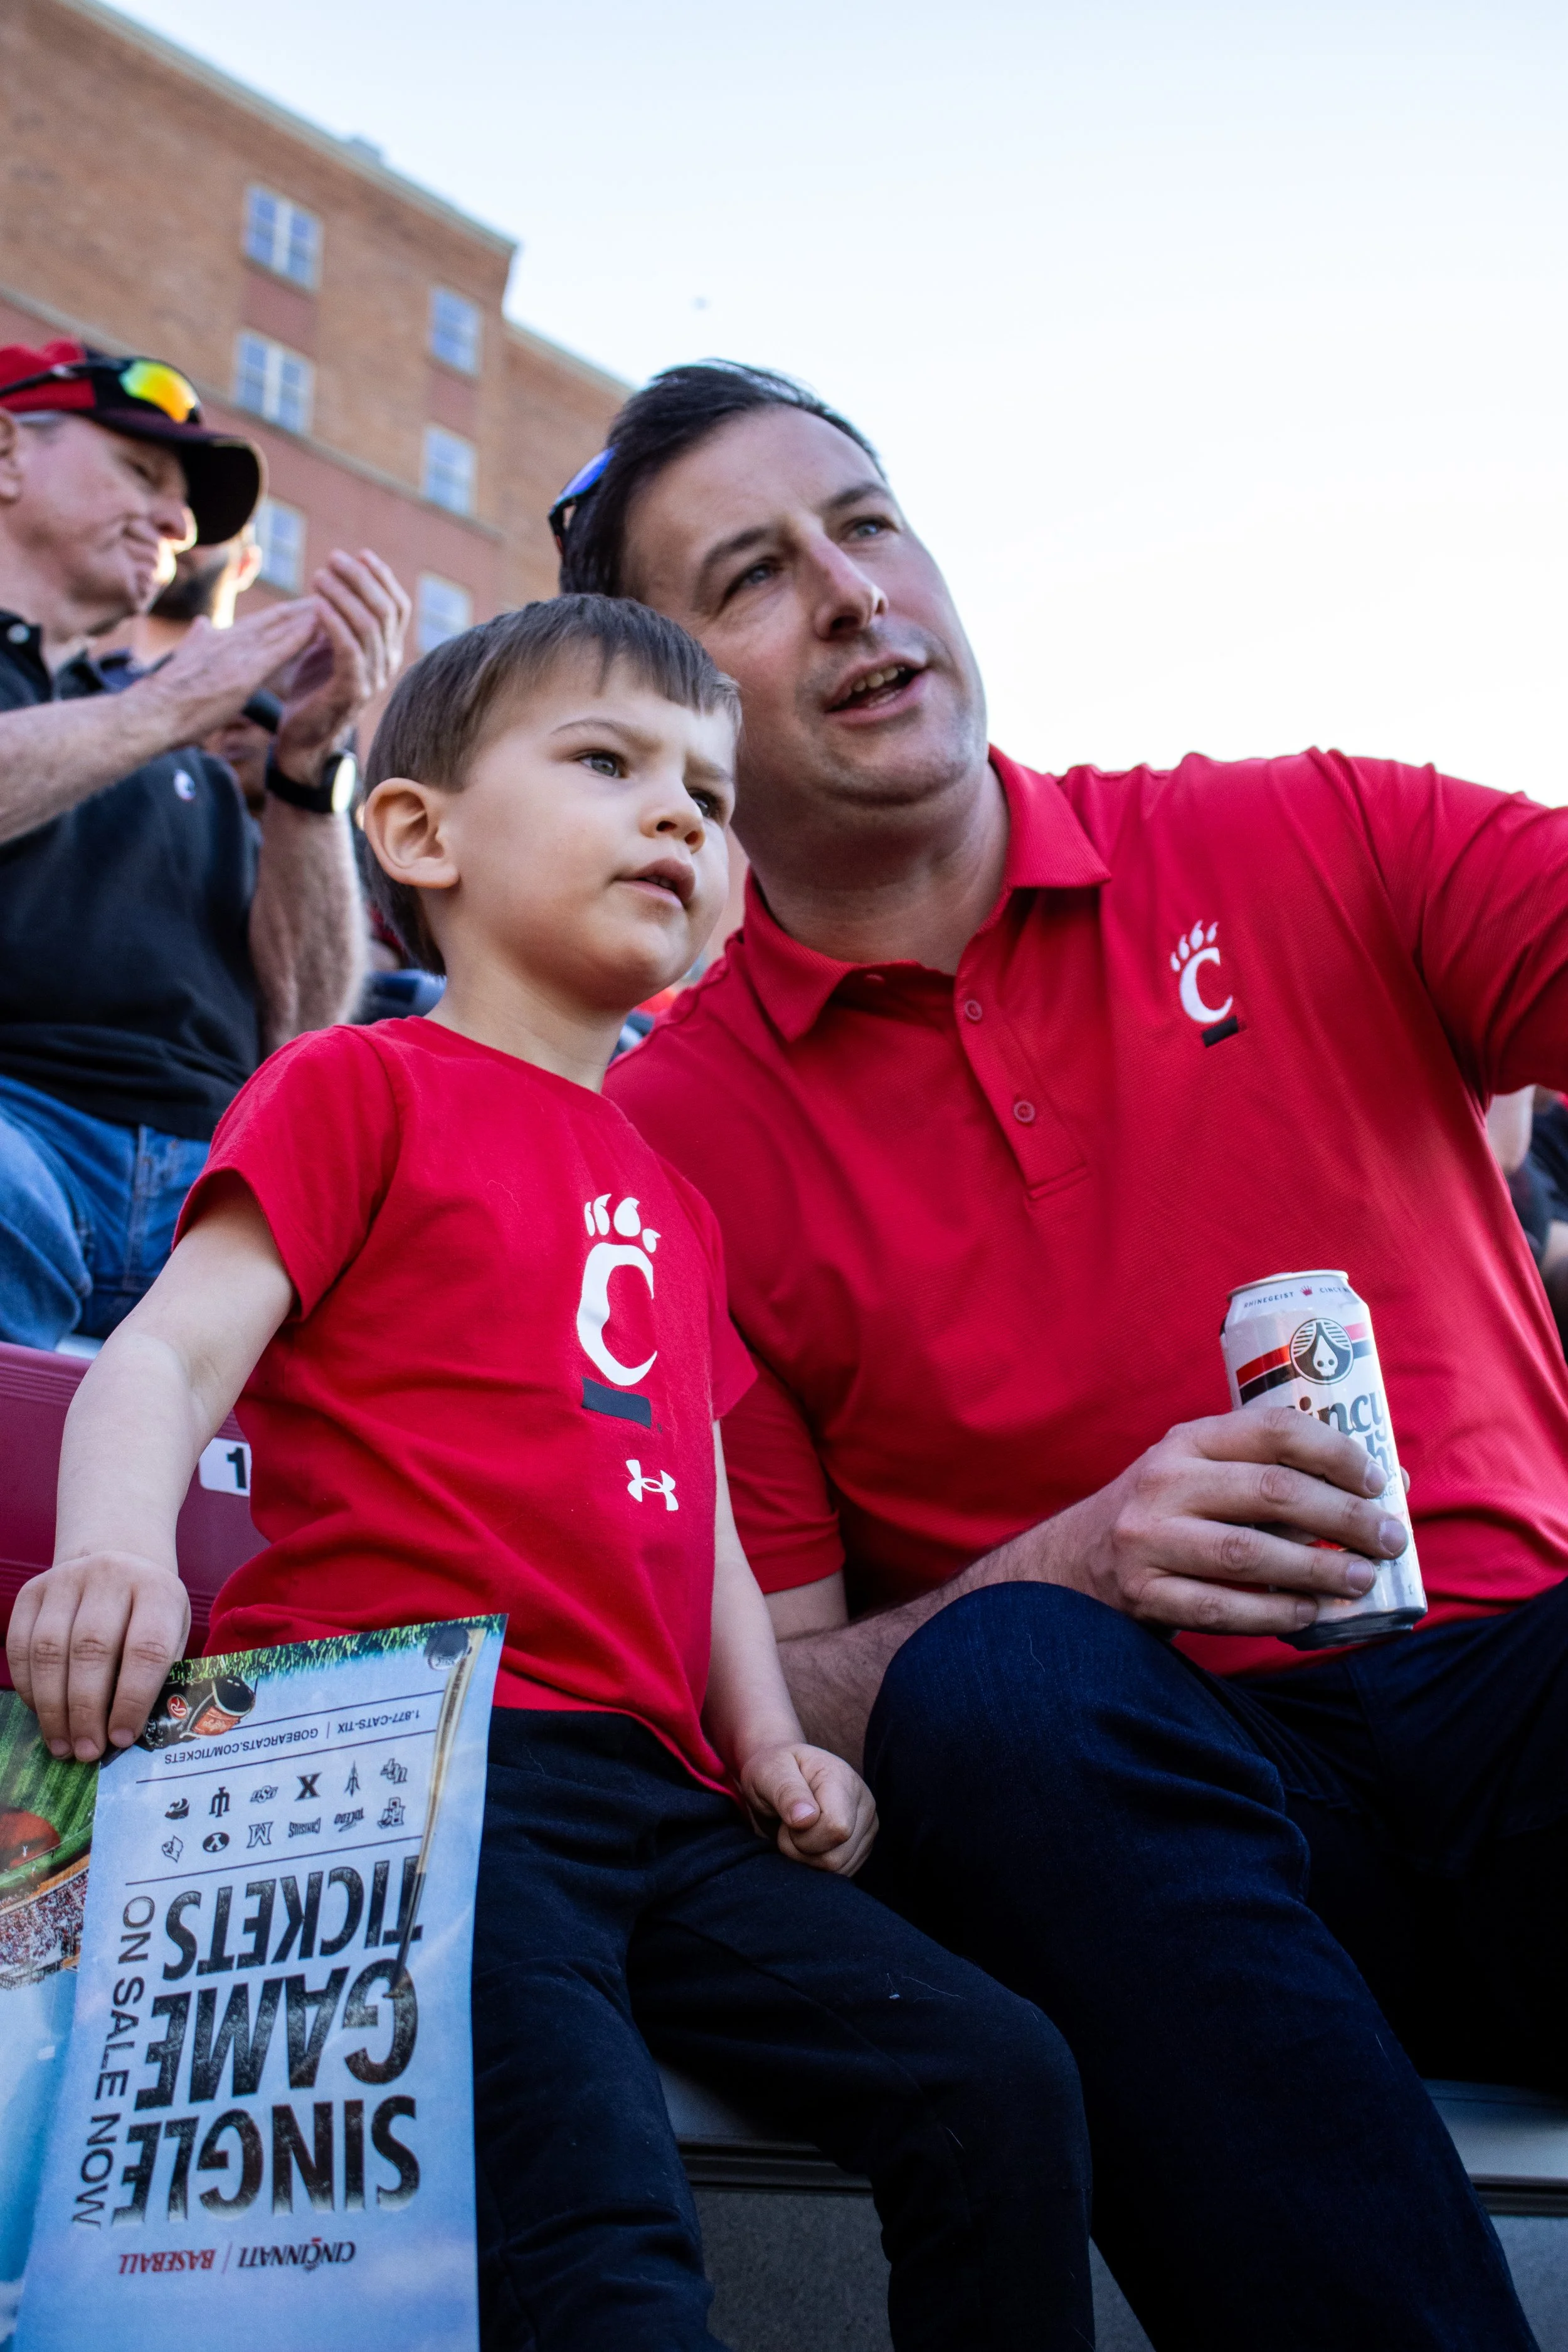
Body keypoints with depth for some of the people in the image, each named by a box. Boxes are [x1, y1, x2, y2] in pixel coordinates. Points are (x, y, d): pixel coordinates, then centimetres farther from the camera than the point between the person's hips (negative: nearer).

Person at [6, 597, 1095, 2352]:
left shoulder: (671, 1201, 27)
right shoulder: (363, 1088, 5)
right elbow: (169, 1354, -7)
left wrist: (768, 1741, 10)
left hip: (656, 1788, 7)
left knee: (1002, 2086, -4)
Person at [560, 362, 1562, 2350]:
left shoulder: (1310, 846, 8)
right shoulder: (673, 1136, 4)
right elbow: (771, 1688, 3)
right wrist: (1066, 1569, -15)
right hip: (1139, 1794, 0)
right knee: (1001, 1683, -32)